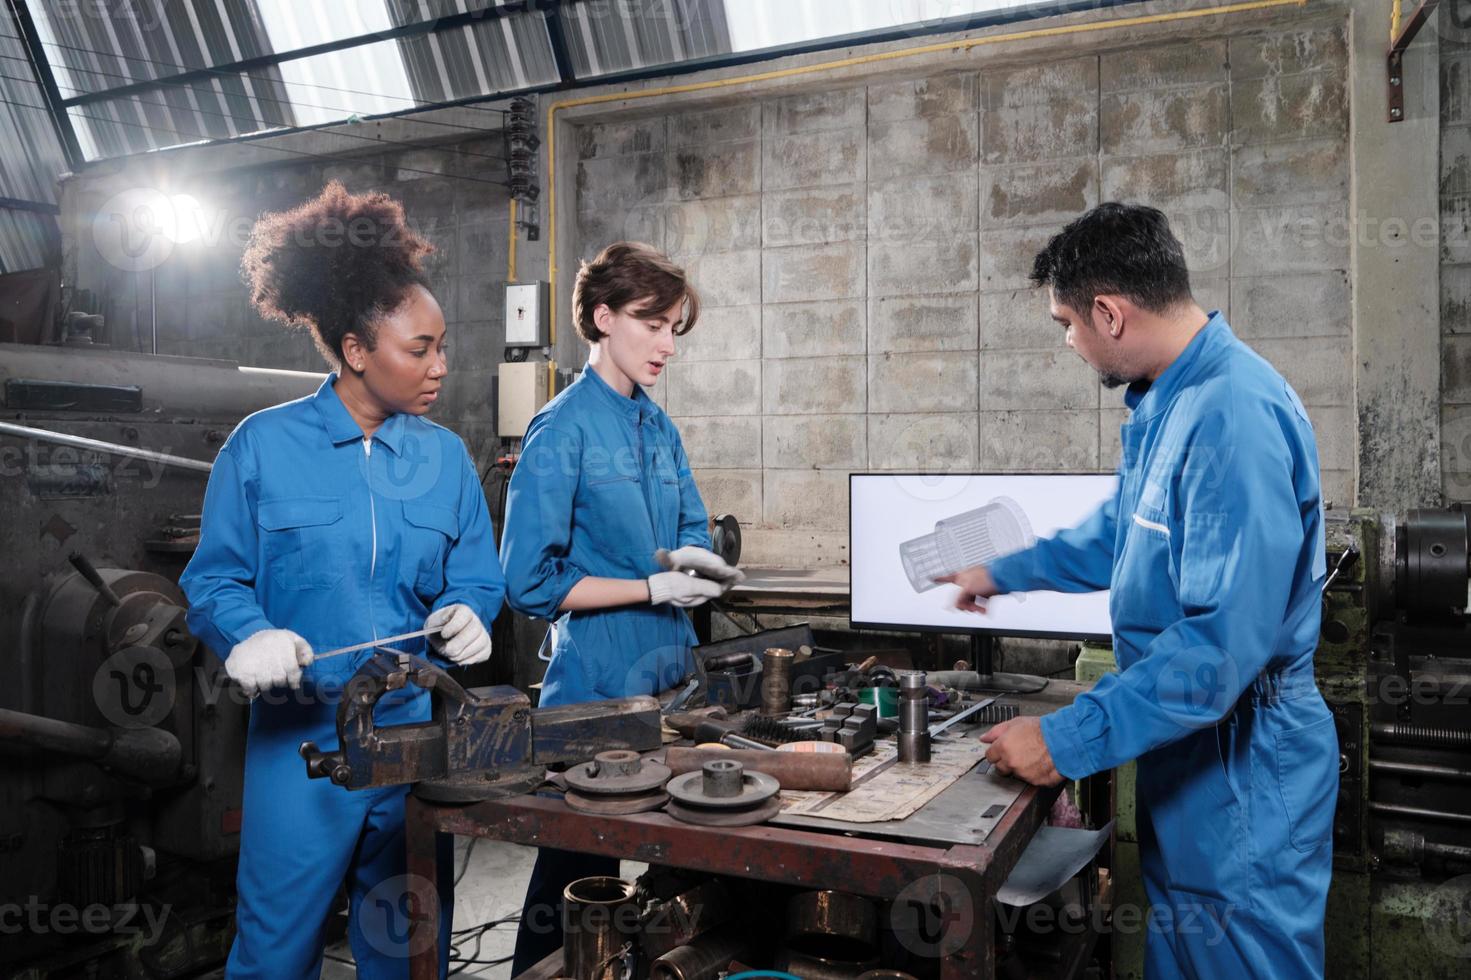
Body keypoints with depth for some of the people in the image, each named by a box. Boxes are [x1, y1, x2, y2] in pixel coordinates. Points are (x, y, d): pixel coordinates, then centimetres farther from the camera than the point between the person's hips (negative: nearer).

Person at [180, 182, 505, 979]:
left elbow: (474, 580, 7)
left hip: (412, 728, 3)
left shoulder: (443, 455, 5)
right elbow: (214, 578, -2)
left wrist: (465, 615, -14)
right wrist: (252, 636, -21)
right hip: (297, 731, -3)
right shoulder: (263, 445, -5)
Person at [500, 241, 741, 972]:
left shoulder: (659, 427, 9)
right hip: (598, 684, -7)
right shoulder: (564, 429, -13)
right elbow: (532, 583, -17)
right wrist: (656, 588, -17)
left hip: (671, 673, 7)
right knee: (578, 868, 8)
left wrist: (691, 555, -6)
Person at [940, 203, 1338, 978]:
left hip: (1241, 780, -9)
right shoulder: (1166, 403, 5)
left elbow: (1223, 643, -32)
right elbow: (1121, 534, 21)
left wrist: (1068, 741, -26)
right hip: (1185, 763, 9)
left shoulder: (1234, 419, -28)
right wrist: (1005, 574, 29)